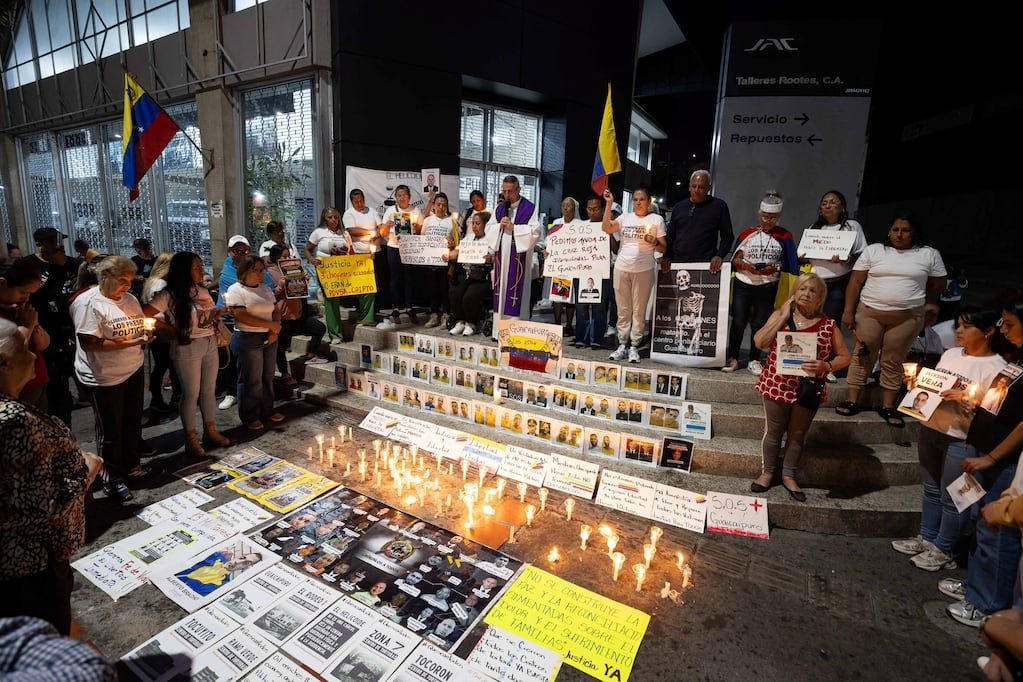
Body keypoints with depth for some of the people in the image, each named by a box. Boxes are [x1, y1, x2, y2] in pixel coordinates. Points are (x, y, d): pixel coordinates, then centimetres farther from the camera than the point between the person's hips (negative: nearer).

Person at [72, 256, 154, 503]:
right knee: (110, 431, 5)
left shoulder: (130, 299, 7)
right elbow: (88, 343, -21)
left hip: (134, 371, 7)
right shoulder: (88, 303, -16)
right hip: (106, 378, -7)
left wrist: (146, 334, -5)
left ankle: (131, 465, 35)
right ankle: (112, 480, 19)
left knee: (133, 422, 18)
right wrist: (128, 343, -27)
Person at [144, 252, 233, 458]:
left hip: (210, 344, 6)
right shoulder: (169, 295, -11)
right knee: (191, 393, 2)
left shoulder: (203, 291, 9)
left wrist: (221, 312, -4)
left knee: (209, 390, 12)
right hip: (187, 348, -6)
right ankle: (190, 439, 15)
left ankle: (210, 432, 24)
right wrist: (173, 330, -10)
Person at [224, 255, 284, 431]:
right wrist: (270, 325, -17)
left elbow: (276, 311, 13)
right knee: (251, 380, -1)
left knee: (267, 377, 13)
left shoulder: (266, 289, 14)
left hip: (269, 338, 7)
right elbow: (242, 316, -17)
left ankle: (267, 411, 25)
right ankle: (250, 417, 11)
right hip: (249, 339, -6)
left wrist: (275, 330, -6)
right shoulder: (236, 289, -7)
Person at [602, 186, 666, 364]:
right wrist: (608, 204, -8)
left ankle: (634, 346, 8)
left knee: (639, 310, 1)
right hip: (621, 268, 3)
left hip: (643, 270, -2)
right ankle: (622, 345, 13)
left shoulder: (656, 219, 5)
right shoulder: (625, 218, 11)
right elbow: (606, 228, -6)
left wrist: (655, 243, -17)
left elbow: (663, 248, 5)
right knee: (623, 309, 6)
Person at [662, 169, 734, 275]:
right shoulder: (679, 207, 14)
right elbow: (670, 236, 18)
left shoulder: (719, 206, 4)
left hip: (705, 265, -3)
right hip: (677, 264, 3)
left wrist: (720, 255, -10)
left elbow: (727, 236, 5)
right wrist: (666, 257, 5)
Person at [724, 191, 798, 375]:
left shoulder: (784, 236, 0)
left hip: (768, 287, 0)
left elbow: (789, 264, -1)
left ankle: (754, 360, 18)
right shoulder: (747, 232, 1)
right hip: (743, 284, 0)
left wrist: (774, 268, -20)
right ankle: (732, 358, 11)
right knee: (738, 322, 0)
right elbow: (735, 259, 1)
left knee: (759, 324, 8)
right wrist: (745, 265, -19)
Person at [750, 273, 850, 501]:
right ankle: (768, 473, 29)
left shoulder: (828, 325, -2)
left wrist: (826, 366, -19)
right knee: (773, 432, 13)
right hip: (777, 385, -1)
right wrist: (783, 317, -14)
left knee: (797, 434, 15)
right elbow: (759, 342, -16)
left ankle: (789, 476, 32)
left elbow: (844, 356, 2)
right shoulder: (780, 315, -3)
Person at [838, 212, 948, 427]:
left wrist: (912, 297, 15)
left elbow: (938, 285, 12)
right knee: (862, 358, 3)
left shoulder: (930, 254, 5)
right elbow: (855, 282, 0)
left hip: (907, 317, 0)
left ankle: (888, 407, 14)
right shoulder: (873, 250, 3)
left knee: (893, 362, 6)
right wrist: (848, 310, -5)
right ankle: (852, 401, 9)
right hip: (869, 313, 0)